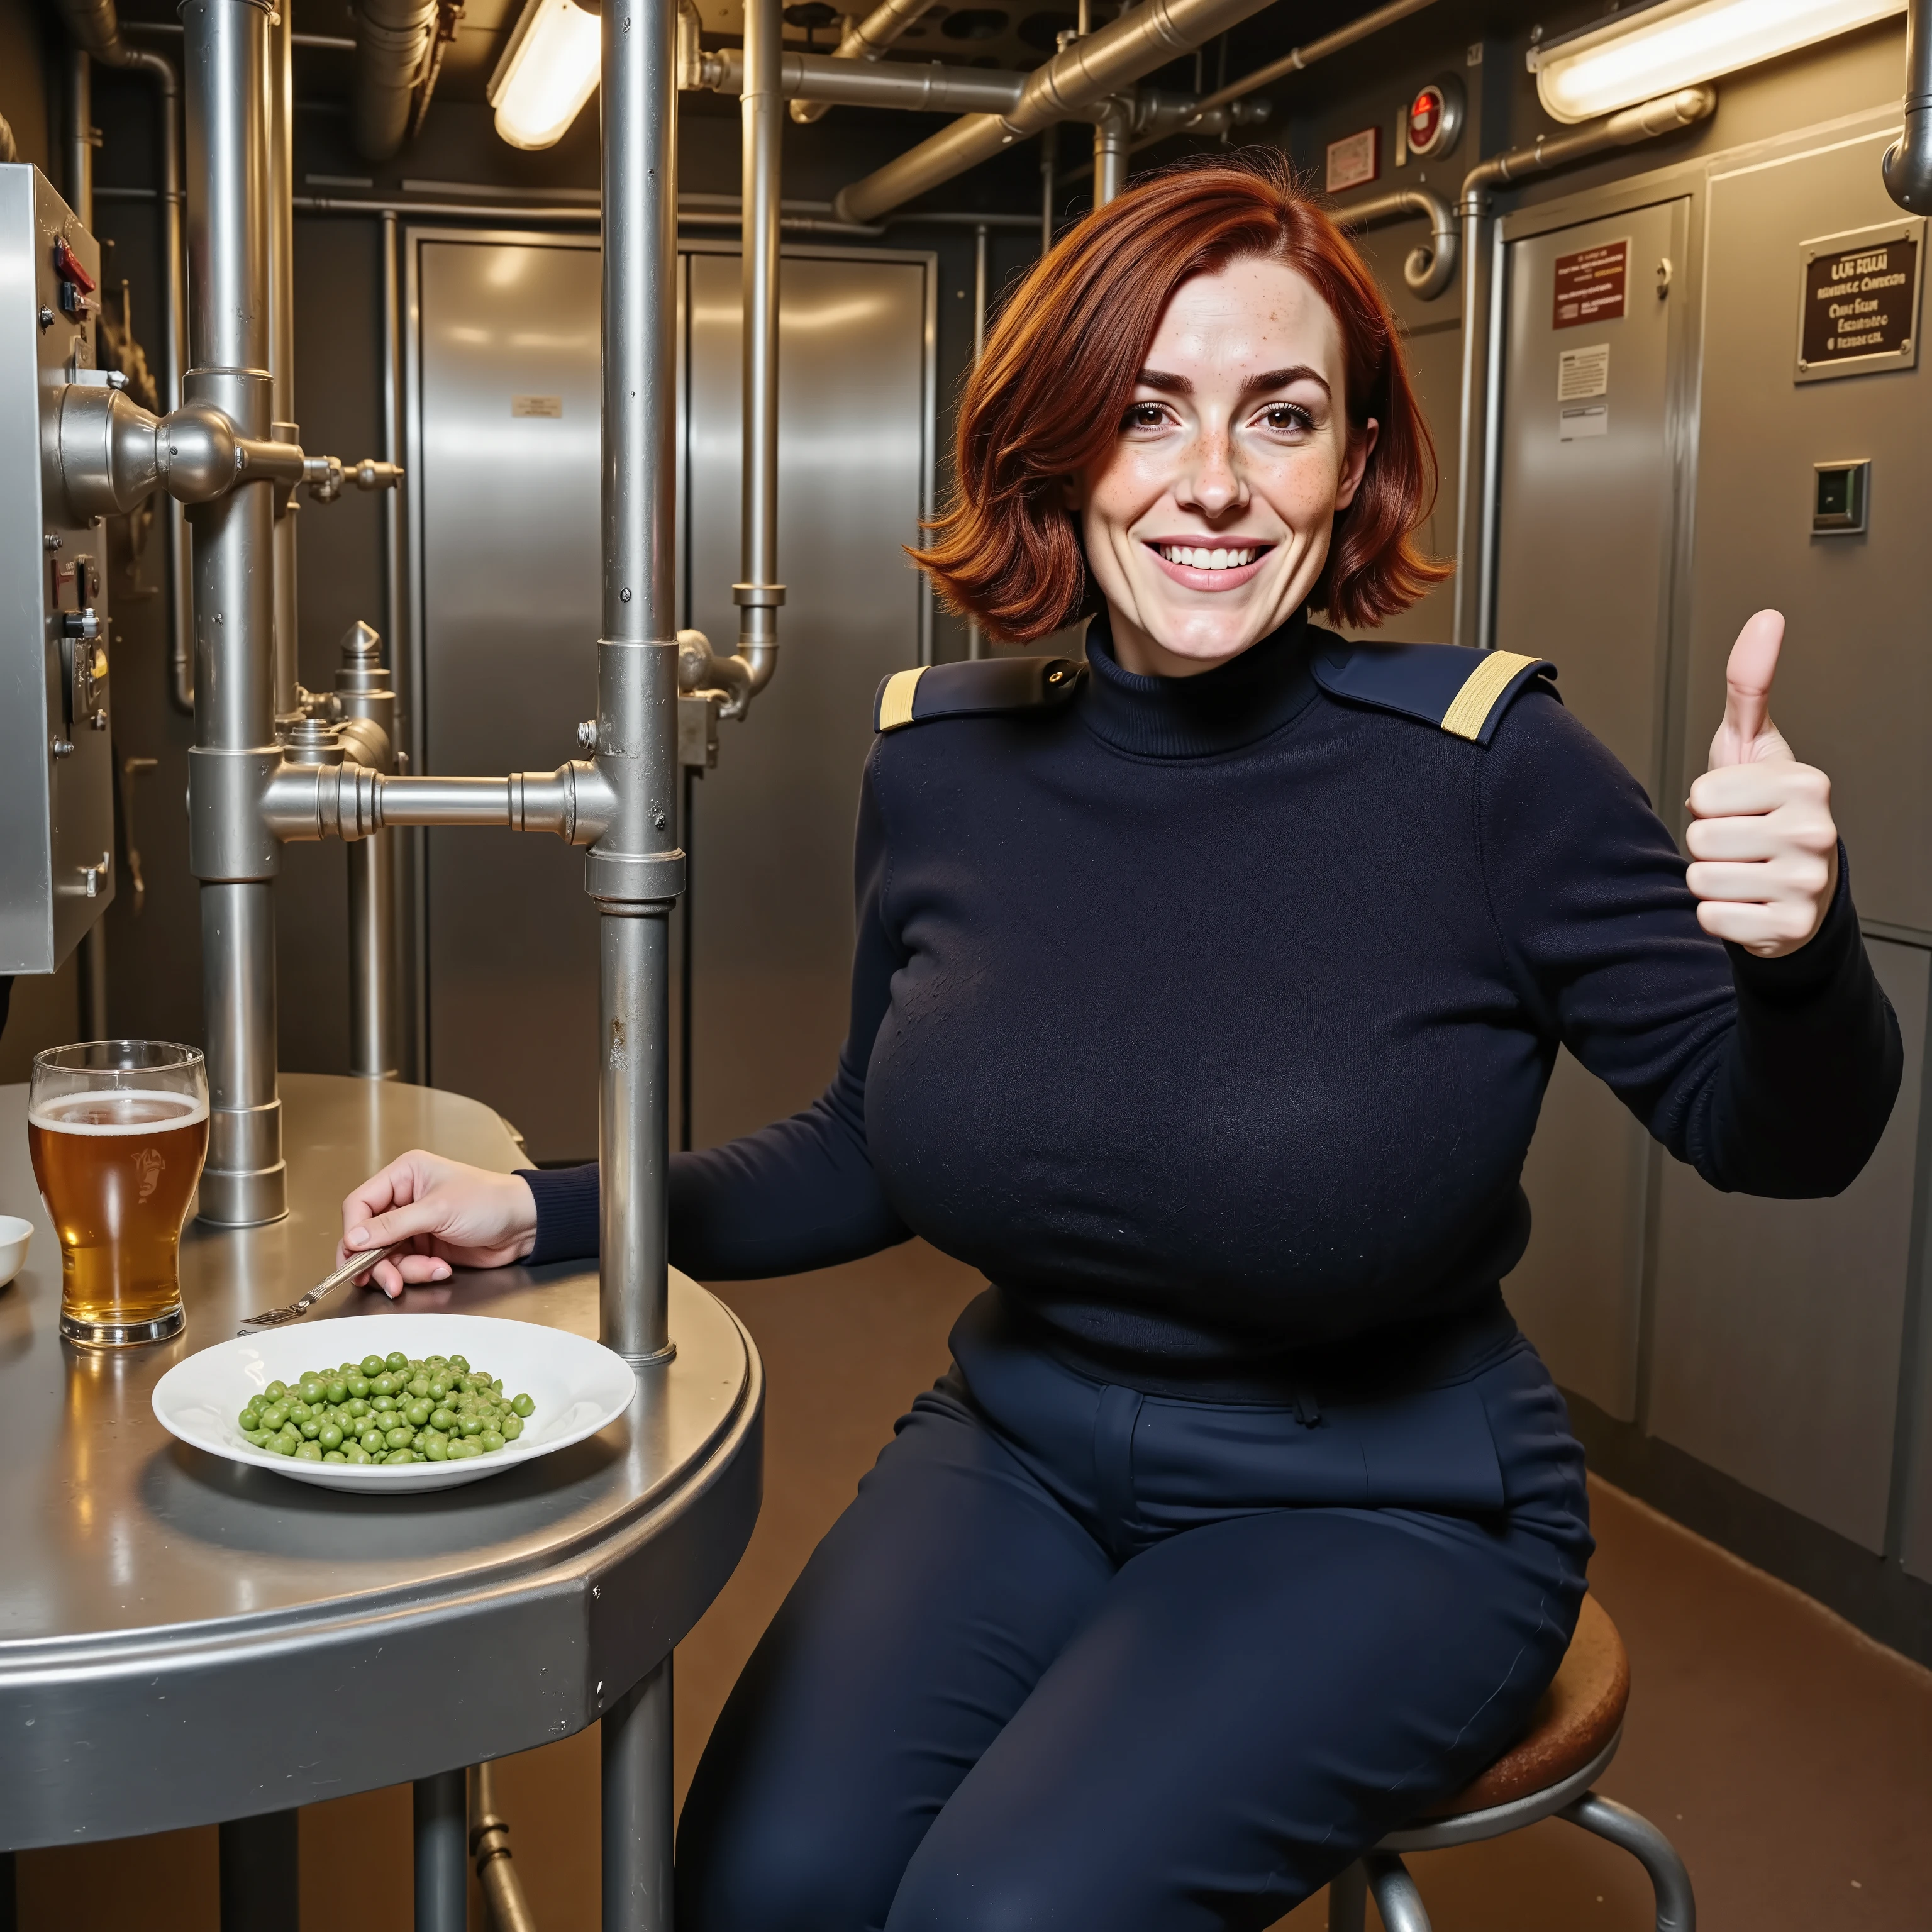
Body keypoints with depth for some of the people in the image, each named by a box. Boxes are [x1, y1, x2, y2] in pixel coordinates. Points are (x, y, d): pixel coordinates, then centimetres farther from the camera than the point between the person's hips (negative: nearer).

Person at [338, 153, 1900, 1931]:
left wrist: (1799, 960, -30)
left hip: (1379, 1513, -3)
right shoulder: (942, 757, -5)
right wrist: (548, 1217, 1)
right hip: (1018, 1450, 3)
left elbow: (1779, 1138, -7)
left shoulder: (1486, 765, -17)